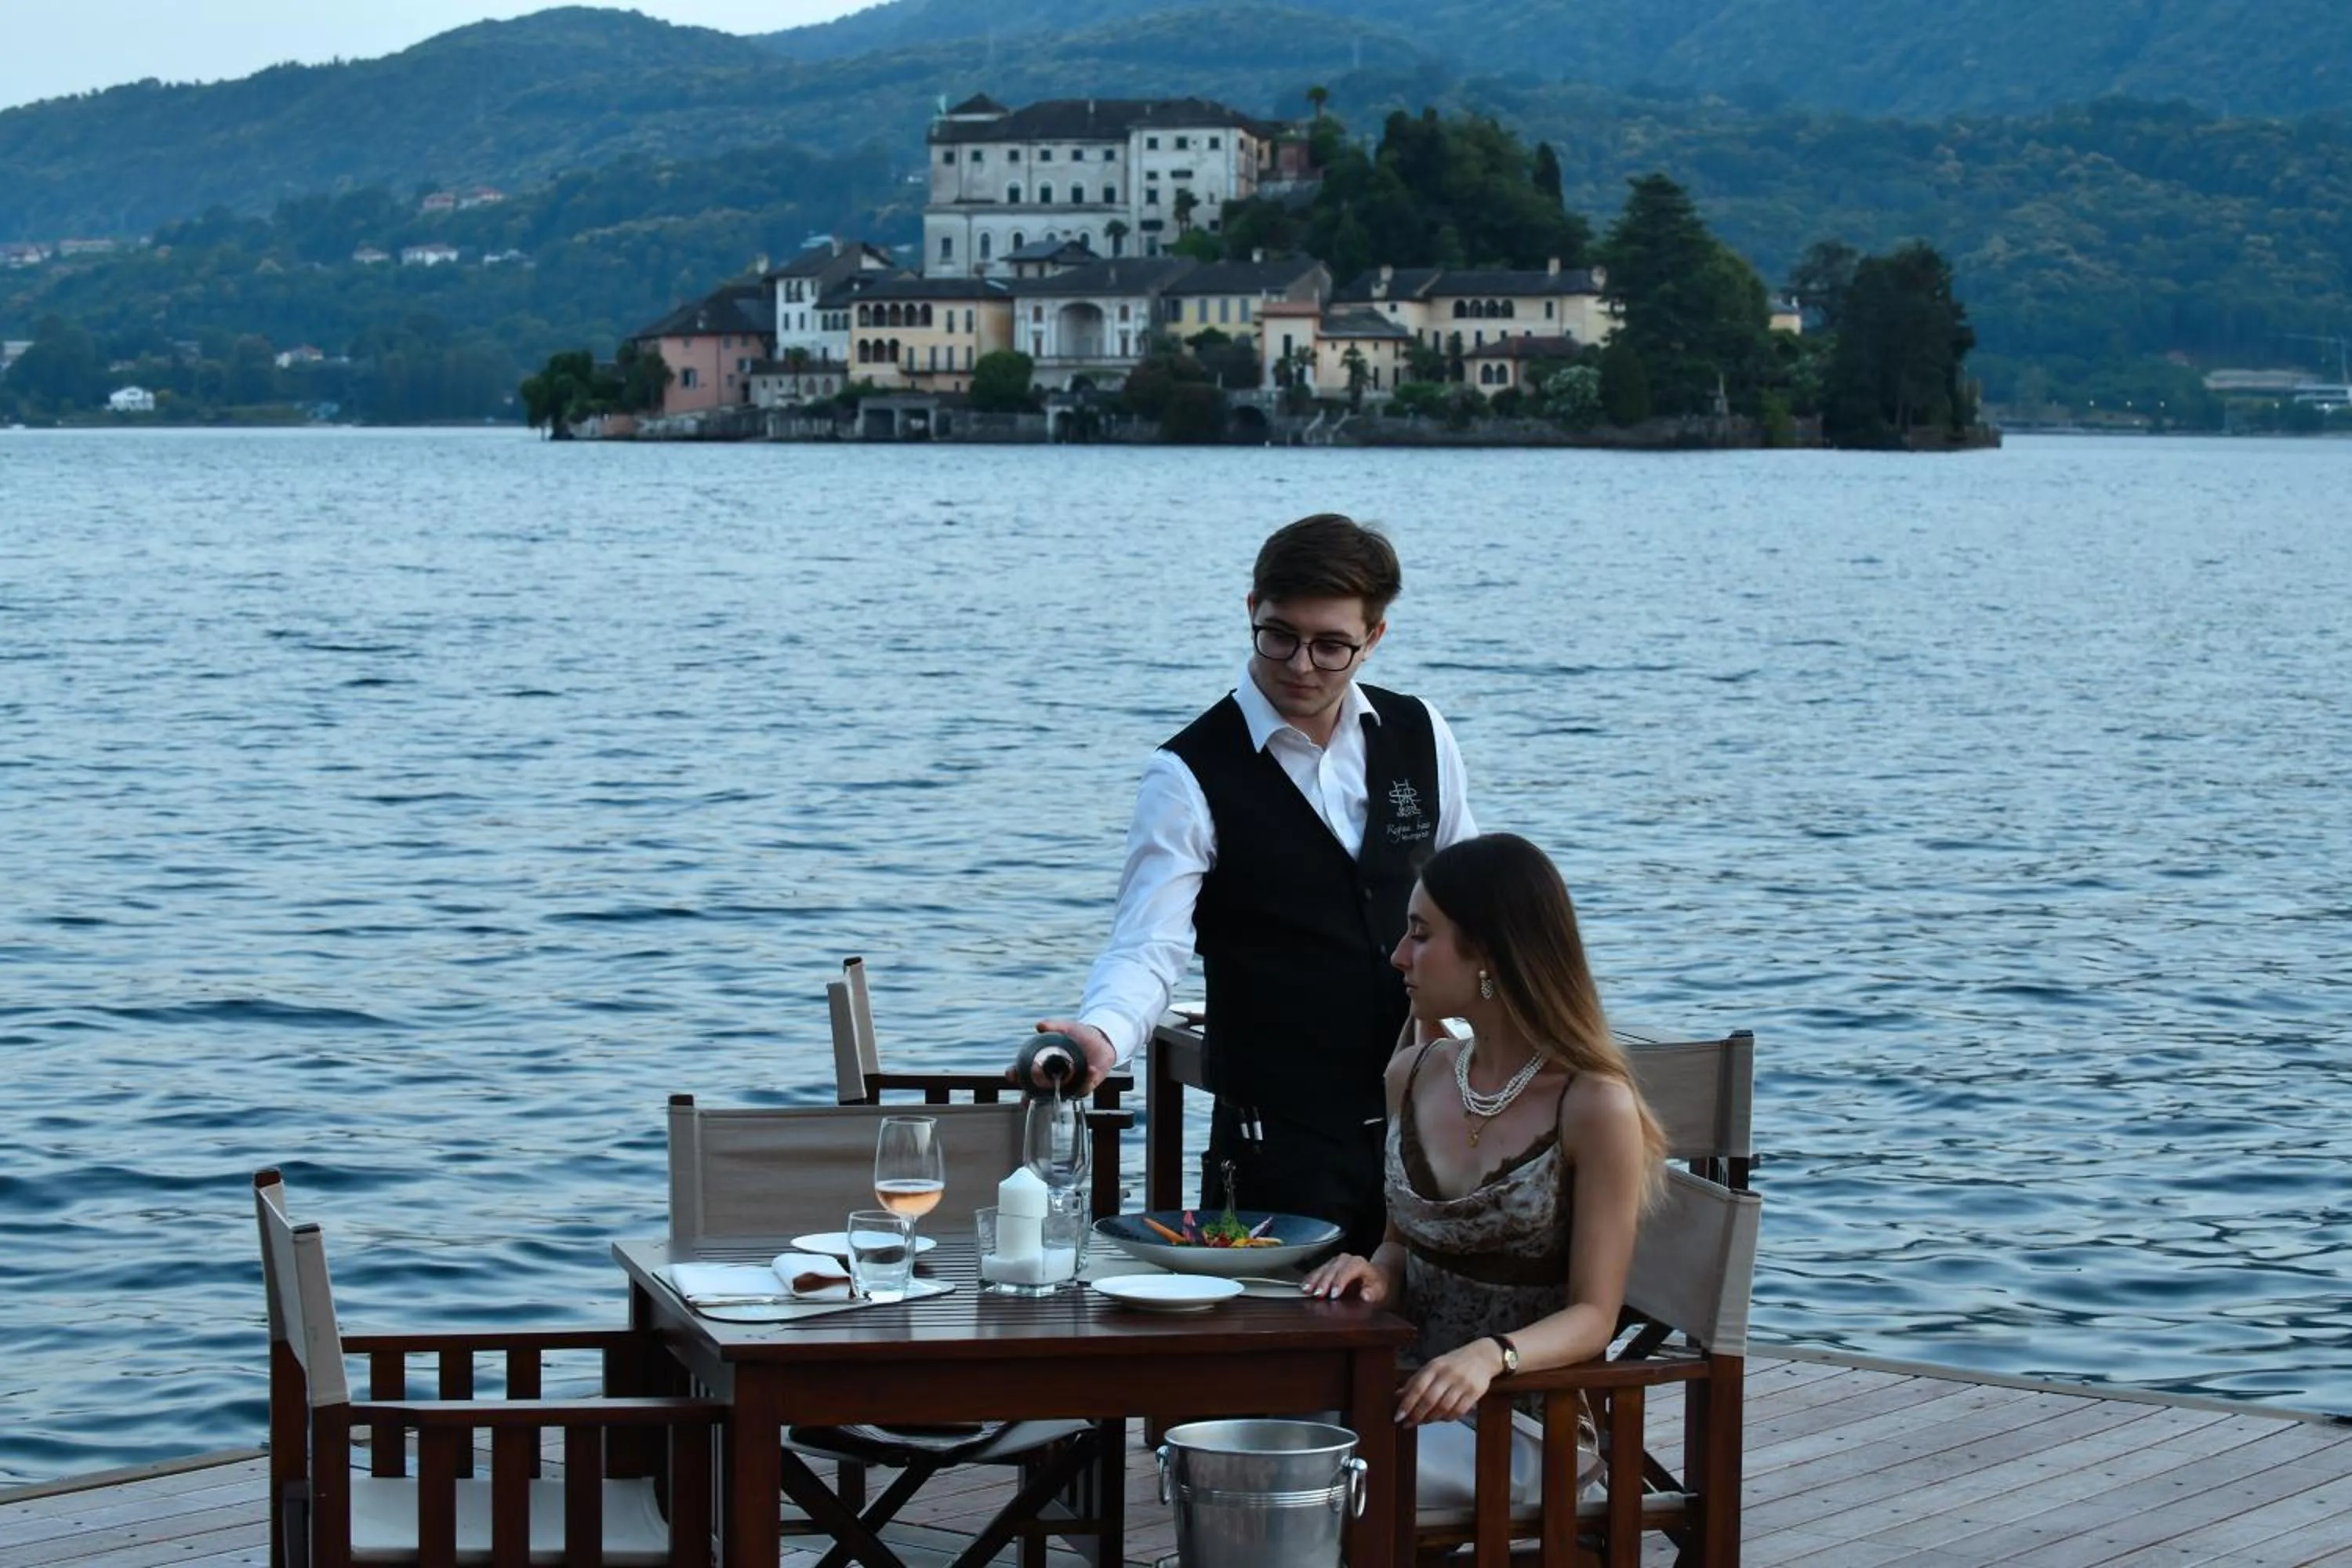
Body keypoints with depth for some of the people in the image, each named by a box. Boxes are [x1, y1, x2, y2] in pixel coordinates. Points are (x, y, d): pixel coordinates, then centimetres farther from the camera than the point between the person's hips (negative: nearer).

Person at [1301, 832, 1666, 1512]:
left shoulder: (1594, 1105, -12)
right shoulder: (1414, 1075, 8)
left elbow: (1592, 1316, -11)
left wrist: (1491, 1355, -31)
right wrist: (1377, 1272, -3)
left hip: (1526, 1418, -6)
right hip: (1412, 1390, 6)